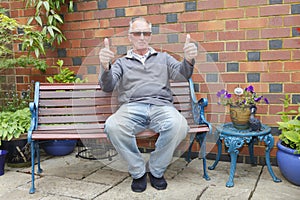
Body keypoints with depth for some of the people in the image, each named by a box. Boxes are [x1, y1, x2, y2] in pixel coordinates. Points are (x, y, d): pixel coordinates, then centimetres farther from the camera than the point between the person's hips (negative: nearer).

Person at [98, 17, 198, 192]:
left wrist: (188, 60, -16)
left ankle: (156, 170, -8)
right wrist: (105, 67, -14)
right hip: (131, 107, 0)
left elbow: (181, 75, 8)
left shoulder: (163, 58, 26)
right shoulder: (121, 62, 24)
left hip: (161, 106, 1)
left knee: (178, 125, -34)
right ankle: (138, 171, -9)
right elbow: (107, 87, 8)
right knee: (112, 127, -34)